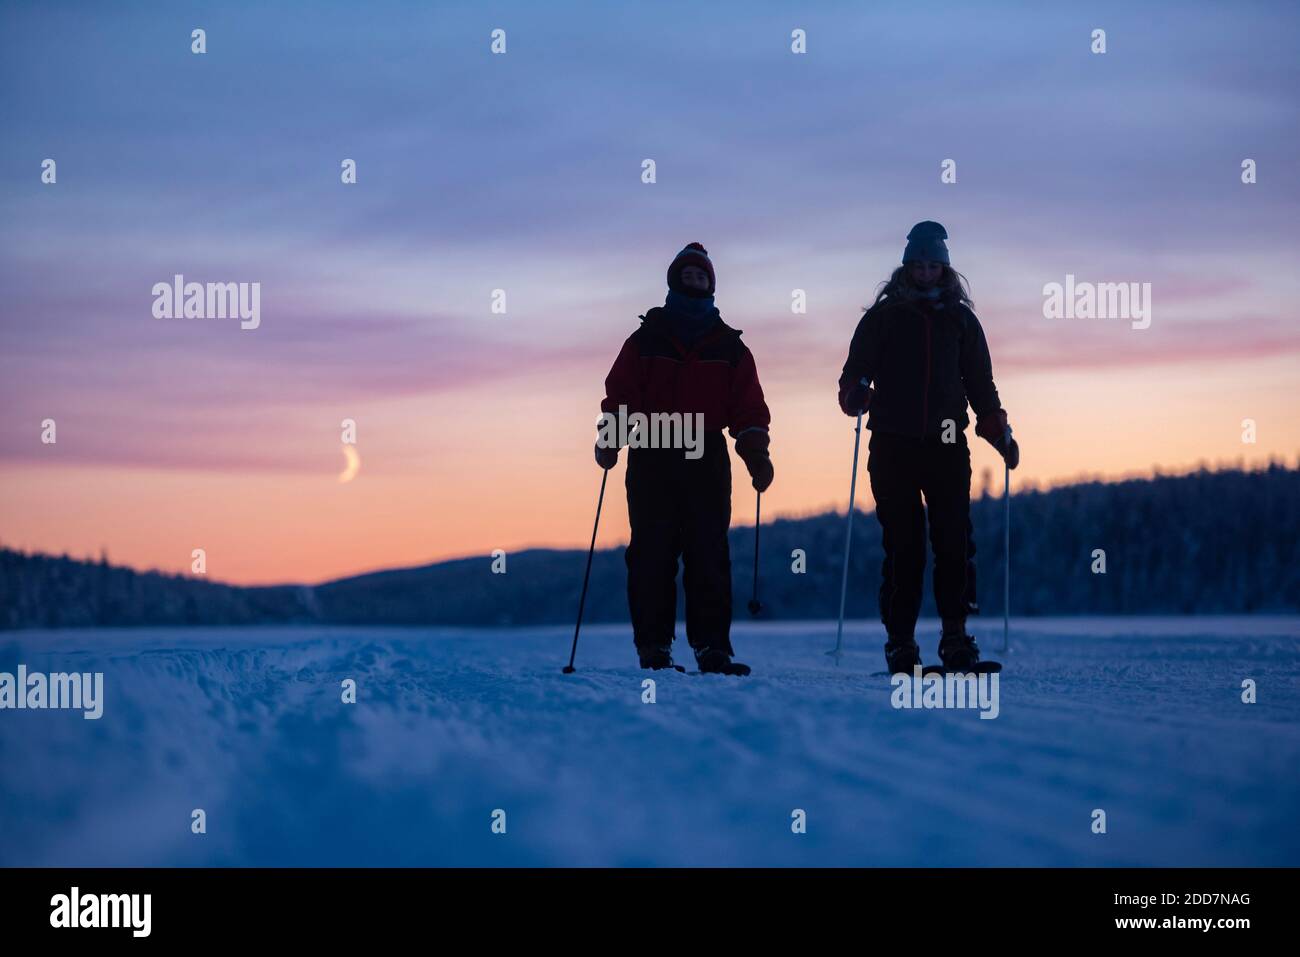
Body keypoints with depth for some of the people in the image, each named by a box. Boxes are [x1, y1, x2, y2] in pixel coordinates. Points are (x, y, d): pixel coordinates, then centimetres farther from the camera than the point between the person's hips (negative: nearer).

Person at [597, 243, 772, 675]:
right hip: (652, 461, -1)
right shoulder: (645, 340, 9)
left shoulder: (730, 347, 14)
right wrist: (609, 440, -13)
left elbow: (748, 405, 8)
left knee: (710, 557, -3)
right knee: (652, 554, -2)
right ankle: (653, 647, 1)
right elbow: (620, 393, 2)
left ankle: (712, 647, -3)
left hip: (707, 462, 1)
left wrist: (756, 453, -5)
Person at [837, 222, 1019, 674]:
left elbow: (981, 383, 18)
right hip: (893, 445, -1)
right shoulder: (883, 315, 9)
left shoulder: (961, 318, 15)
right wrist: (856, 394, -19)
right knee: (902, 543, -3)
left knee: (954, 540, -7)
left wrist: (999, 433, 8)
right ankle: (900, 641, 0)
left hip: (947, 445, 1)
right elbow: (855, 369, 4)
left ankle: (956, 636, -2)